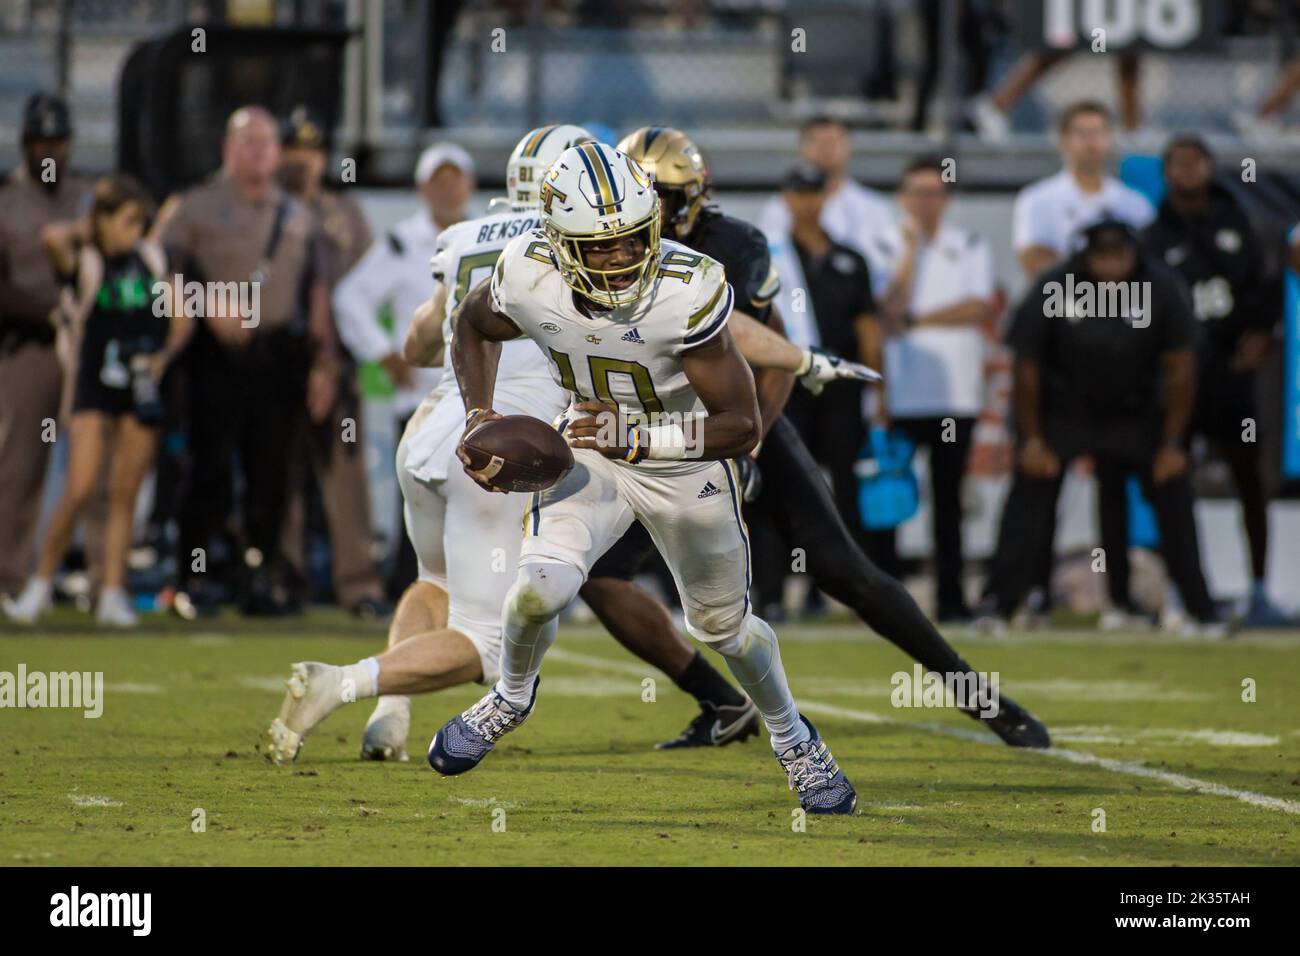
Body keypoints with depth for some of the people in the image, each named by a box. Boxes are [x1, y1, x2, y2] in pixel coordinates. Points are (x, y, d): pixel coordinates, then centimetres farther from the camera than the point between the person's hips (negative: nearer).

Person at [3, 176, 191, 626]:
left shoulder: (152, 259, 8)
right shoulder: (84, 263, -6)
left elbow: (181, 317, 13)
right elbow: (52, 237, -27)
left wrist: (165, 355, -5)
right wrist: (85, 233, -6)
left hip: (142, 387, 4)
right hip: (96, 386, -4)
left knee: (125, 495, 4)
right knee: (79, 490, -12)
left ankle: (113, 594, 7)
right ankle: (42, 583, 1)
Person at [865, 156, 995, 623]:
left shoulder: (971, 248, 8)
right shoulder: (884, 247, 3)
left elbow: (981, 308, -6)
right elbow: (889, 311, -10)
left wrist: (916, 319, -9)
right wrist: (911, 249, -11)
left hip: (956, 395, 2)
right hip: (899, 394, -2)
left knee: (949, 499, 6)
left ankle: (950, 597, 8)